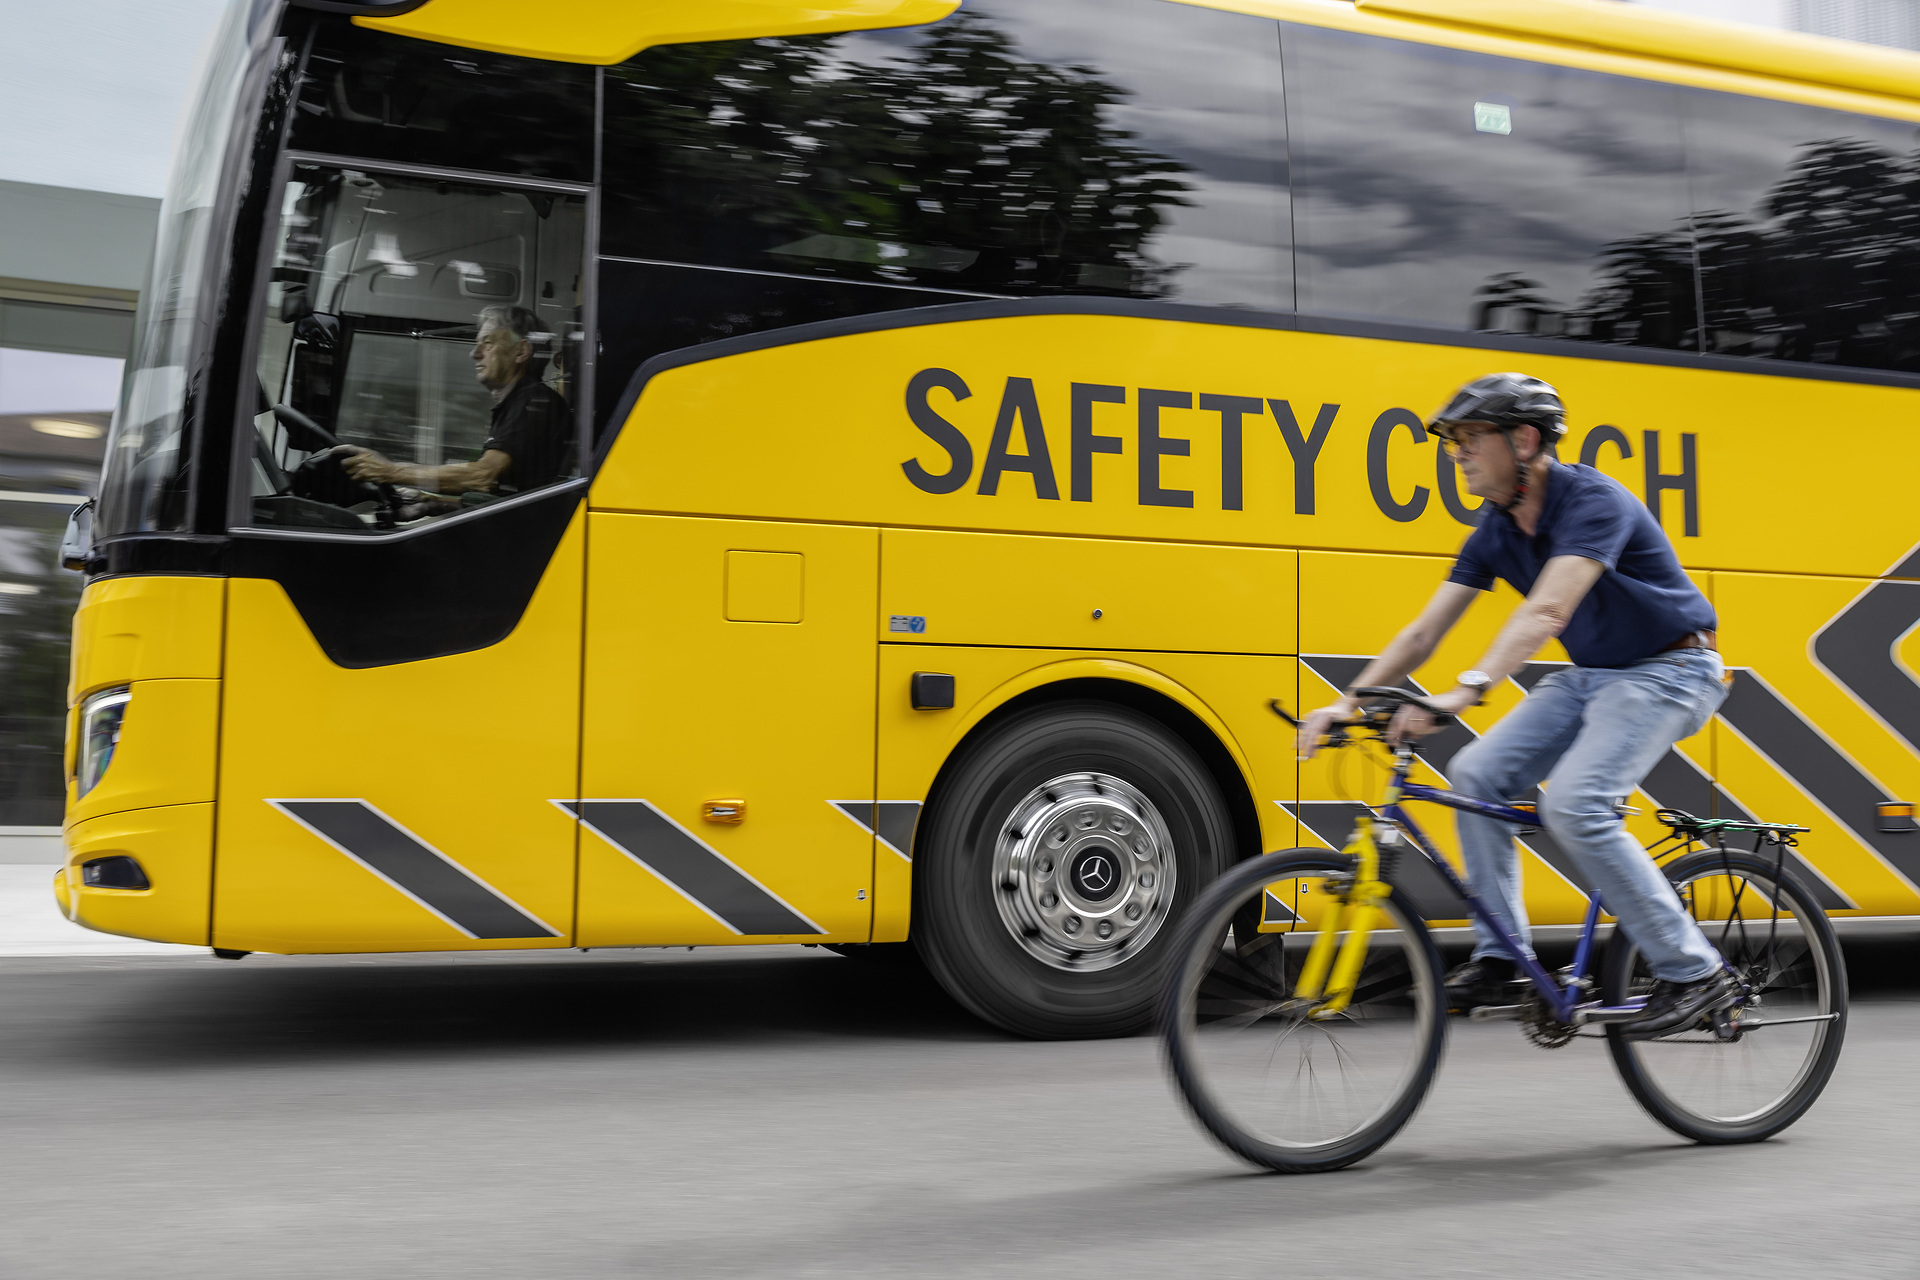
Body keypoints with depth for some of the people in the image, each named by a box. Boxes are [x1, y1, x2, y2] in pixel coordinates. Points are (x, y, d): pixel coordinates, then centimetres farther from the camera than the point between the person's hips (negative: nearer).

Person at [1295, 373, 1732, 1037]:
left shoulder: (1593, 501, -24)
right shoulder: (1495, 532, 0)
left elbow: (1546, 611, -39)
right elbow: (1423, 631, -1)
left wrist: (1466, 691, -51)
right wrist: (1349, 701, -13)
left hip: (1667, 671, -8)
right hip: (1588, 675, 8)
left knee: (1573, 803, -25)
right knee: (1476, 774, -8)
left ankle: (1693, 971, -11)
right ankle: (1500, 960, 1)